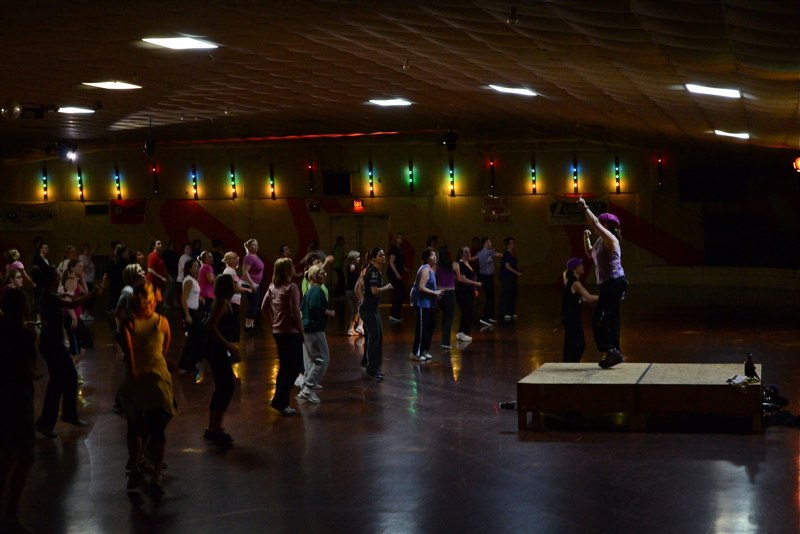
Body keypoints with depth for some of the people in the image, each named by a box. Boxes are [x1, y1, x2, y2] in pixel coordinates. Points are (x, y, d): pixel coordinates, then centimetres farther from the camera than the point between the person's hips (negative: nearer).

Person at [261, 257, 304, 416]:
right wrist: (301, 329, -9)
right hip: (291, 331, -8)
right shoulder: (291, 287, -16)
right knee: (295, 367, 0)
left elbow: (264, 307, 11)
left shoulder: (272, 287, 6)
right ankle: (280, 401, -4)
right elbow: (295, 312, -19)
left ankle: (280, 401, 19)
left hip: (277, 331, 8)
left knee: (284, 366, 17)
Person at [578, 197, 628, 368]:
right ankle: (614, 353, 17)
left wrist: (585, 207, -17)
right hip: (607, 284, 10)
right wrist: (586, 238, 19)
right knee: (610, 319, 12)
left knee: (598, 317, -14)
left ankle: (609, 350, -15)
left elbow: (595, 223, -22)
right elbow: (590, 253, 32)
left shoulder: (609, 238, -11)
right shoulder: (600, 241, 16)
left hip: (615, 283, -10)